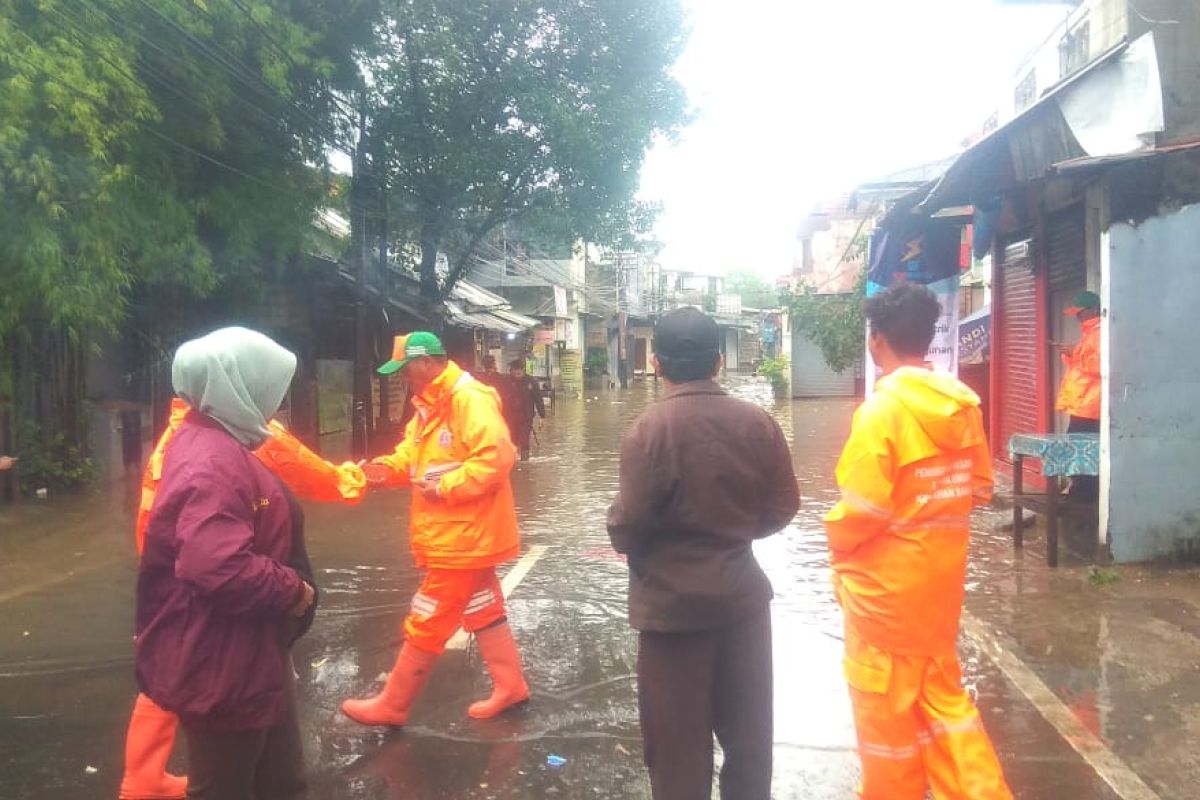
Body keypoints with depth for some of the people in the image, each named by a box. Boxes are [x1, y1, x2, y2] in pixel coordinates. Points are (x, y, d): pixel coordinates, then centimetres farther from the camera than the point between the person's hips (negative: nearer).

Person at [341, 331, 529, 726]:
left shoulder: (470, 399, -22)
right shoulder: (430, 405, 11)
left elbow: (496, 457, -29)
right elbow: (412, 452, 15)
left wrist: (445, 487, -26)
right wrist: (388, 467, -6)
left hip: (463, 534, -10)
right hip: (456, 533, 10)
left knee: (426, 623, 1)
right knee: (482, 610, 18)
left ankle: (392, 705, 14)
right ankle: (510, 687, 30)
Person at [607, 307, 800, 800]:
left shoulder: (649, 430, -18)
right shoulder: (757, 422, -5)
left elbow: (628, 526, -18)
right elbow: (783, 506, 2)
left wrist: (621, 536, 5)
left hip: (674, 602, -4)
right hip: (742, 592, 5)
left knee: (678, 738, 12)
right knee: (747, 729, 21)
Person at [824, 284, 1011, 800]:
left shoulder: (881, 408, -21)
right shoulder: (961, 403, 1)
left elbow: (862, 508, -22)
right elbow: (980, 487, 9)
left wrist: (835, 539, -3)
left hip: (886, 582, -7)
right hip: (941, 575, 7)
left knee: (884, 704, 11)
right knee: (941, 690, 22)